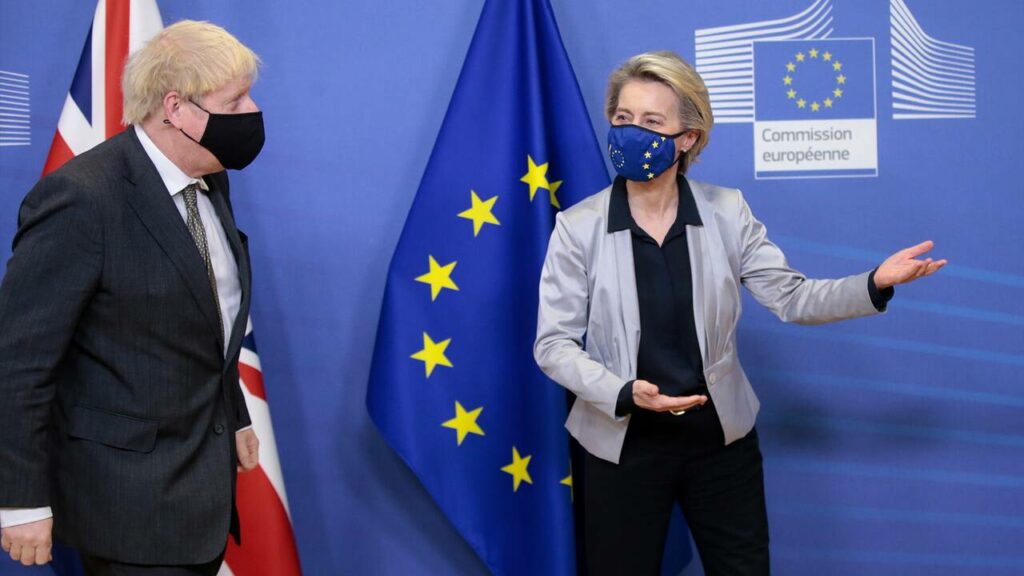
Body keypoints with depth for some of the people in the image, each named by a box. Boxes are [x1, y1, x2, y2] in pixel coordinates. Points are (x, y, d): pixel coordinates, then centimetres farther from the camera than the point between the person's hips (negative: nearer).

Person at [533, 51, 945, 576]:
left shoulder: (726, 212, -3)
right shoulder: (578, 227, -10)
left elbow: (792, 298, -4)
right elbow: (553, 343, -9)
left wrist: (874, 284, -20)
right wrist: (623, 393, -25)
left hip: (721, 438, 2)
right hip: (623, 444, -2)